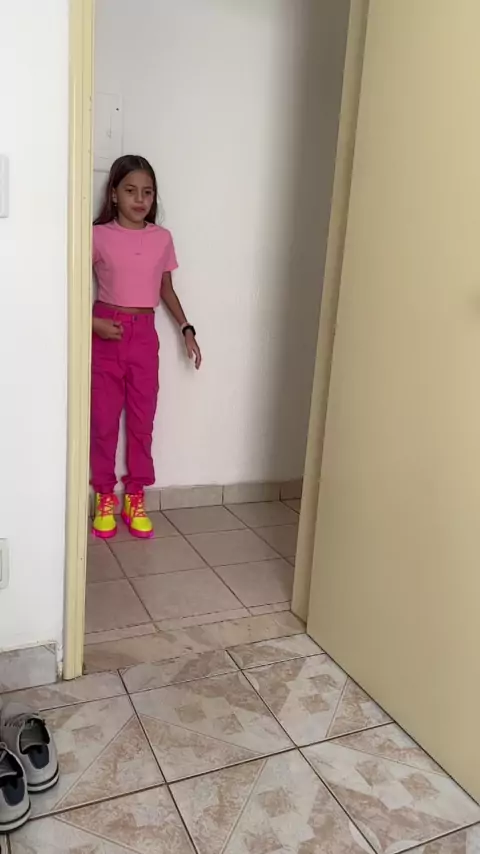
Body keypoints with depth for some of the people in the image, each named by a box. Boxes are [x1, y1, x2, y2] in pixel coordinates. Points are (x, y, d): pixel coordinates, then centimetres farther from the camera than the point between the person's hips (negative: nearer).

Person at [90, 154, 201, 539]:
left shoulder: (162, 238, 5)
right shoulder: (99, 236, -4)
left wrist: (187, 329, 8)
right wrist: (93, 321, -16)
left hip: (145, 333, 3)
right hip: (107, 332, -2)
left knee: (142, 419, 6)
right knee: (104, 419, 4)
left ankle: (135, 497, 20)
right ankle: (105, 496, 19)